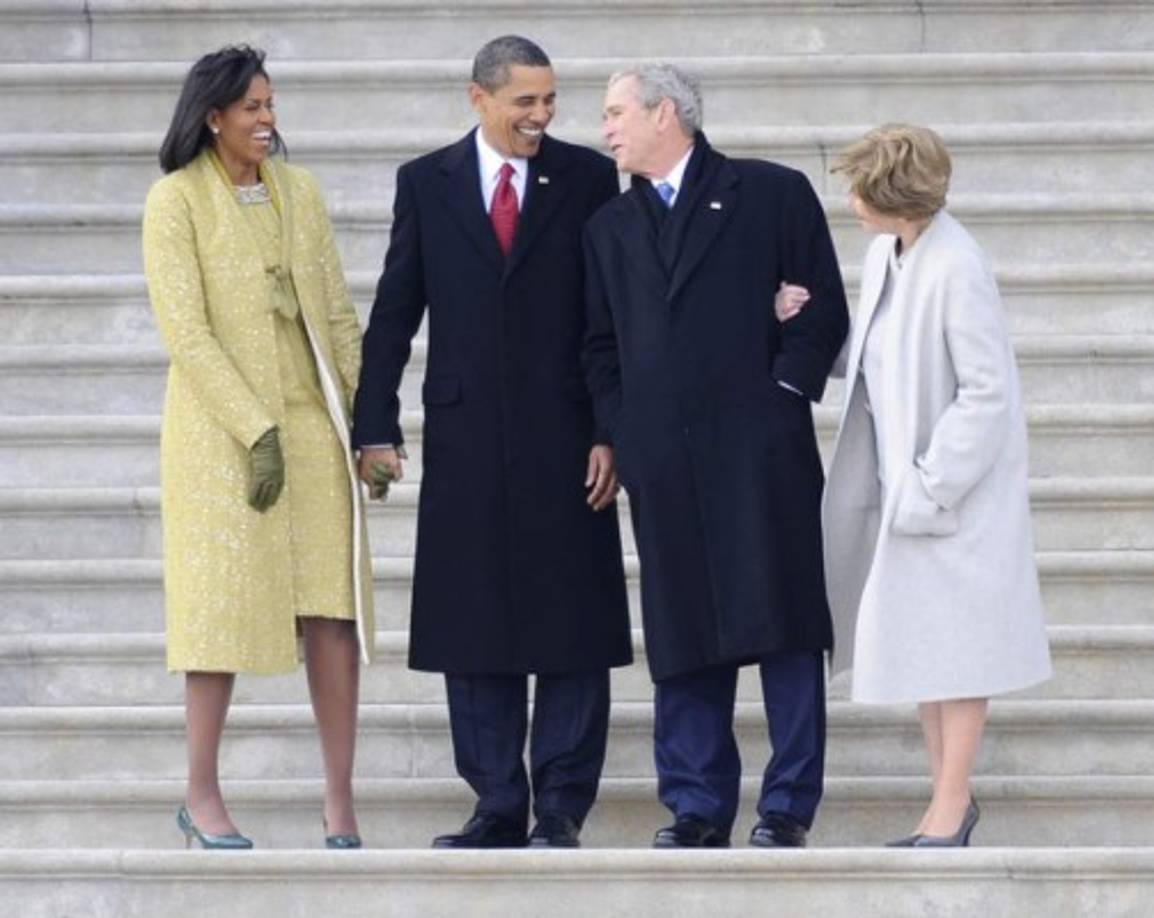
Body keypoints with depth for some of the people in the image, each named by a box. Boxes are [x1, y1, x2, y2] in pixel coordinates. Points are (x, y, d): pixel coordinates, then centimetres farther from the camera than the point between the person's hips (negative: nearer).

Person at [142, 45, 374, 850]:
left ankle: (341, 805, 1)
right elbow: (185, 333, -11)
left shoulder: (299, 191, 10)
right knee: (225, 605, -1)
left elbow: (337, 314, 12)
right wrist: (257, 430, -16)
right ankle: (202, 797, 10)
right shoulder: (176, 200, -5)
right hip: (221, 429, -4)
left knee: (334, 612, -1)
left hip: (314, 421, 4)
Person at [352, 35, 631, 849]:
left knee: (573, 627, -1)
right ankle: (497, 807, 11)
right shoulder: (426, 184, 7)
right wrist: (375, 427, 0)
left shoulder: (589, 180, 2)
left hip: (563, 437, -2)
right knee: (472, 630, 4)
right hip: (465, 438, 2)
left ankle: (561, 807, 5)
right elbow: (394, 312, 7)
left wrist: (611, 432, -5)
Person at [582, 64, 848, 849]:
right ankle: (697, 809, 8)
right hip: (663, 461, 4)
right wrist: (619, 433, 4)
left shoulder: (772, 194, 5)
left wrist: (782, 393, -7)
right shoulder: (610, 227, 19)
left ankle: (788, 807, -1)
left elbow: (823, 308, 2)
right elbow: (601, 345, 18)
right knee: (682, 634, 3)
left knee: (783, 623, -4)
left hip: (761, 450, -4)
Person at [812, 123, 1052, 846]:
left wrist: (929, 486, -18)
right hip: (906, 483, 9)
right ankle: (950, 799, 22)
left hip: (956, 487, -9)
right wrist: (811, 326, 0)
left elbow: (988, 393, -20)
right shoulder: (884, 256, 4)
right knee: (917, 641, 13)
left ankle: (951, 807, 8)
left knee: (953, 645, 0)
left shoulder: (956, 271, -22)